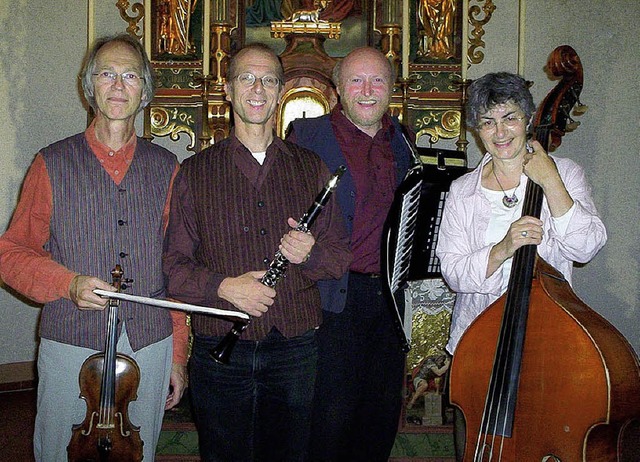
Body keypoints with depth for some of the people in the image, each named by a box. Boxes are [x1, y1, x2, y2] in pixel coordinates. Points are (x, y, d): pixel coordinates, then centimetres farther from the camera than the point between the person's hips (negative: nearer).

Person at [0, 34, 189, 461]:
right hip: (71, 348, -1)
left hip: (151, 347, 2)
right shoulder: (53, 163, 0)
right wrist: (68, 282, -17)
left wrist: (178, 353, 5)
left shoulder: (165, 167, 5)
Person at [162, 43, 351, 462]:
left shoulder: (311, 168, 8)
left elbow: (341, 254, 9)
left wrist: (309, 254, -13)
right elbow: (172, 262, -1)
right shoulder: (195, 172, 3)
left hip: (294, 348, 2)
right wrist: (223, 286, -18)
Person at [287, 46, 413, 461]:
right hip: (335, 298, -5)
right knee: (332, 415, 0)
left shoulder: (401, 141, 12)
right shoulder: (307, 135, -4)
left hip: (391, 297, 5)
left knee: (384, 412, 14)